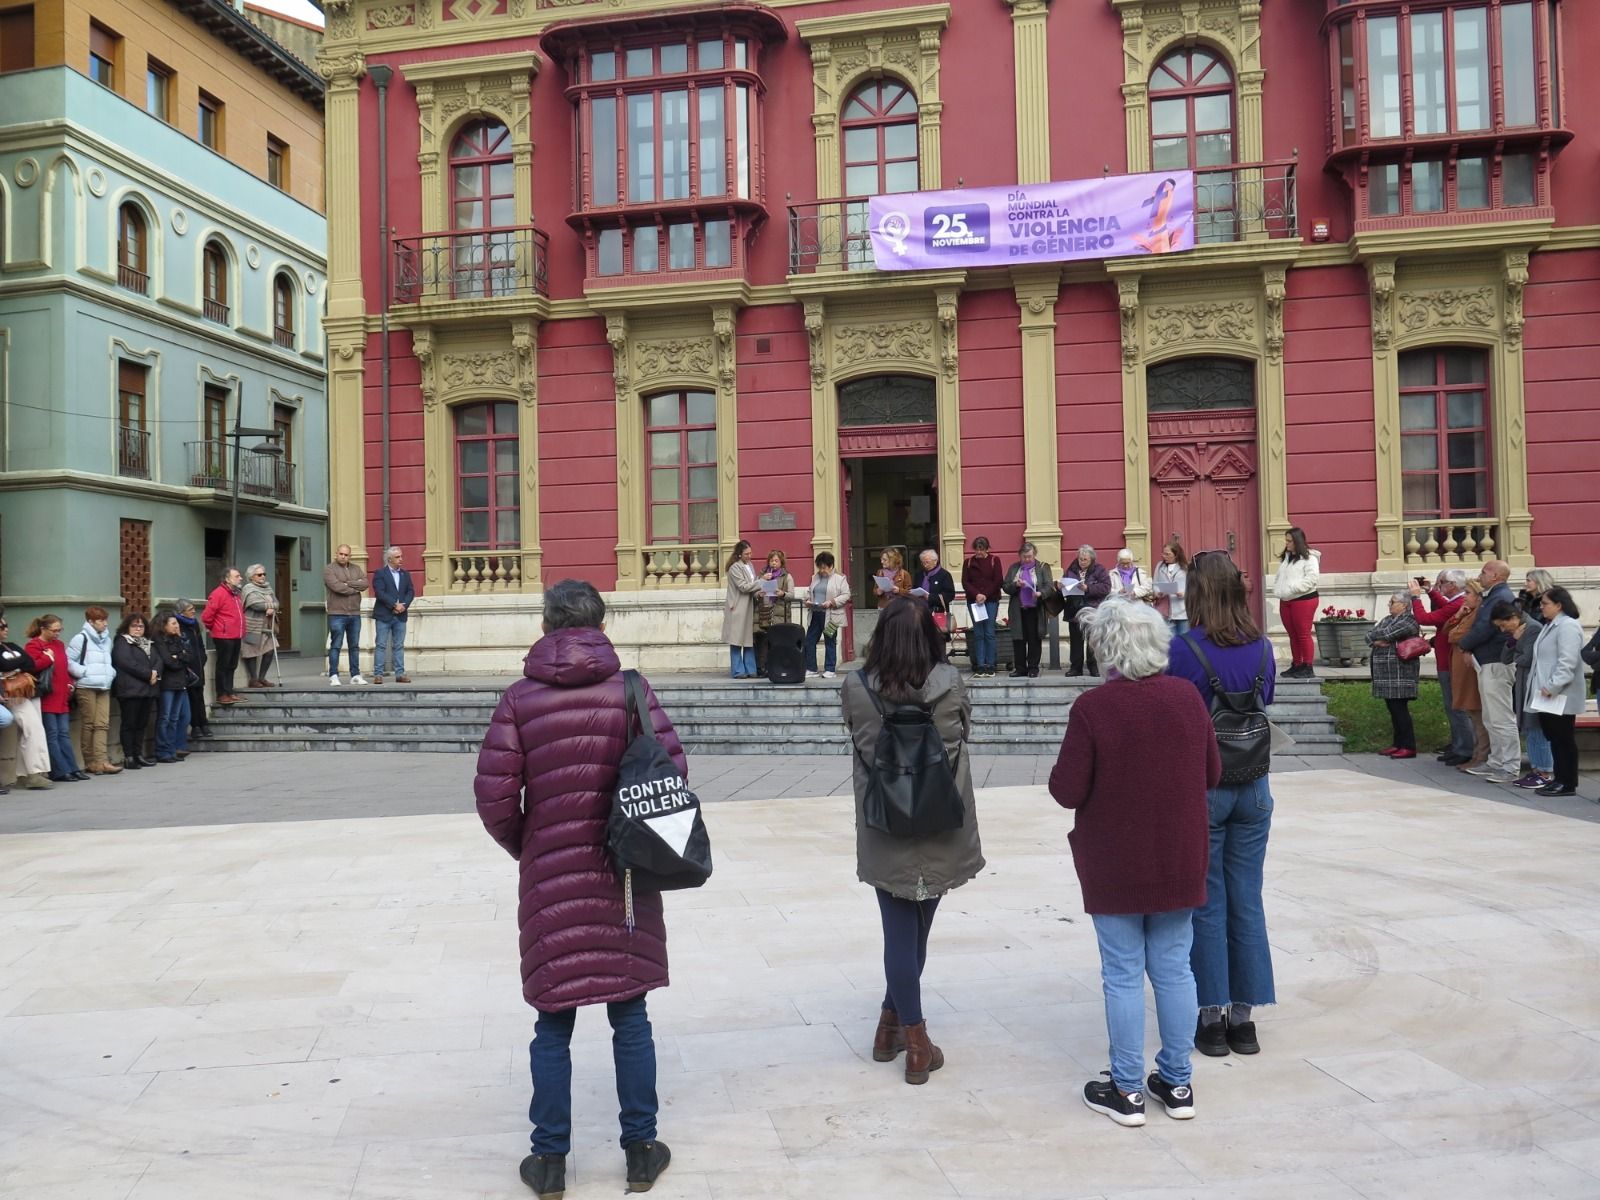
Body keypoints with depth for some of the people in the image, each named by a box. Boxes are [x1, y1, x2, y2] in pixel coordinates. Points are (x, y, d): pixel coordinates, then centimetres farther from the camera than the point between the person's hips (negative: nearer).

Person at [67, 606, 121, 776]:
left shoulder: (107, 639, 14)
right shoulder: (81, 638, -6)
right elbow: (68, 660, -9)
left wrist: (111, 672, 7)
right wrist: (83, 671, -14)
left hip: (104, 687, 6)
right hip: (86, 687, -6)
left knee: (102, 724, -3)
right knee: (89, 724, 0)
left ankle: (100, 761, -7)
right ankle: (90, 762, 6)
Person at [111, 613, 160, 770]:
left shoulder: (148, 643, 21)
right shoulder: (121, 642, -2)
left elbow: (158, 661, 13)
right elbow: (127, 663, -16)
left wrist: (155, 672, -9)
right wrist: (148, 674, -14)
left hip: (148, 689, 7)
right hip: (130, 690, -7)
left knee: (142, 723, 10)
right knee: (129, 723, -2)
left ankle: (138, 754, 17)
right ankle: (128, 757, 1)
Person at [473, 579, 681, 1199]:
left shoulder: (520, 699, -4)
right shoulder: (630, 689, -4)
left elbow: (495, 798, -8)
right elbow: (673, 772, -8)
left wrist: (523, 848, 11)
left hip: (549, 883, 0)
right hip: (625, 880, 0)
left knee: (552, 1025, 11)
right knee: (630, 1018, 12)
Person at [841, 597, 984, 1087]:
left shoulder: (856, 689, -12)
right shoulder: (948, 684, -12)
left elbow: (862, 746, -1)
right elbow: (963, 731, 3)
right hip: (940, 832, 1)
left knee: (901, 932, 10)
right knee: (916, 931, 15)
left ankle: (905, 1034, 14)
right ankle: (895, 1024, 28)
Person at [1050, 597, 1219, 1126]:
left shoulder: (1092, 708, -18)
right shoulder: (1187, 697, -4)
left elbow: (1067, 791, -16)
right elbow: (1212, 774, 4)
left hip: (1115, 867, -4)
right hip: (1179, 863, 4)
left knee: (1123, 975, 7)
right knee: (1174, 969, 14)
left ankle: (1127, 1090, 16)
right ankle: (1177, 1083, 25)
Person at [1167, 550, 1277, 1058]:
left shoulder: (1184, 650, -15)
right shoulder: (1263, 648, 0)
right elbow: (1265, 708, 10)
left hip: (1200, 786, -4)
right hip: (1254, 785, 4)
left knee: (1206, 903, 7)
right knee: (1247, 901, 12)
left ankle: (1213, 1017, 16)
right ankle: (1243, 1017, 21)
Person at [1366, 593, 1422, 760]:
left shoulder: (1409, 621, -10)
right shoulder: (1387, 620, 18)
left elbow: (1387, 634, -20)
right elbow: (1369, 634, 11)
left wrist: (1374, 637, 0)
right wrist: (1377, 640, -10)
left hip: (1400, 672, -8)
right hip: (1385, 673, 8)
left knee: (1399, 709, -7)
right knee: (1393, 709, 11)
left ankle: (1408, 747, -3)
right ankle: (1398, 744, 17)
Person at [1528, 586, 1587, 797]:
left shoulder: (1568, 626, -14)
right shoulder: (1550, 626, 18)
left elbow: (1567, 662, -22)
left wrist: (1552, 686, -24)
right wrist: (1542, 686, 16)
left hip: (1561, 696, -10)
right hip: (1548, 695, 10)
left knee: (1564, 739, -3)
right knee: (1554, 738, 13)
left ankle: (1568, 784, 2)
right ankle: (1560, 778, 20)